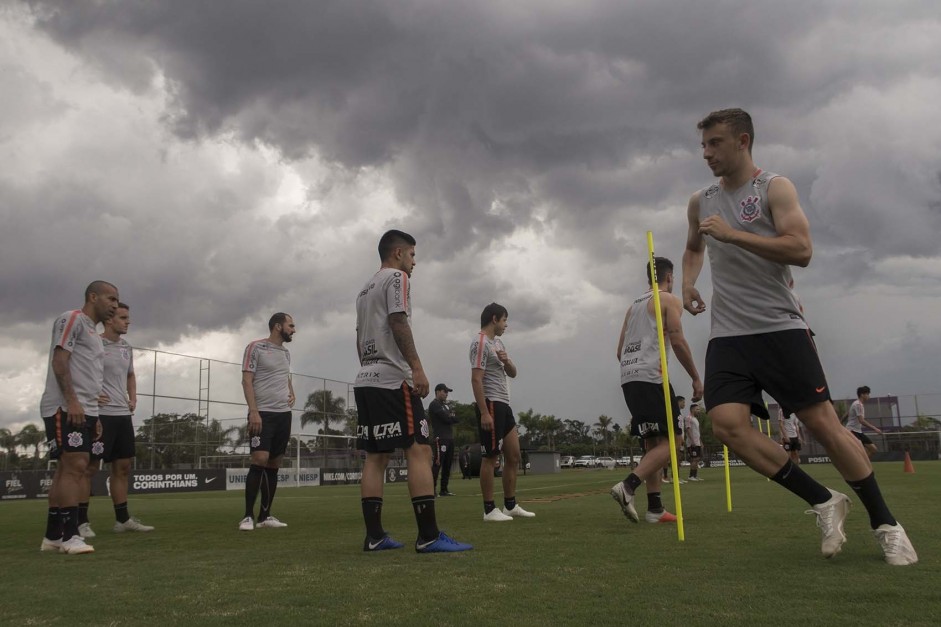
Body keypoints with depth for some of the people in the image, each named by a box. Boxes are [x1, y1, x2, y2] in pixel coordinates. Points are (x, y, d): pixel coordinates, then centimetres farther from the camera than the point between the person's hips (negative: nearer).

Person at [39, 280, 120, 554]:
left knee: (67, 470, 9)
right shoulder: (72, 319, -4)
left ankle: (53, 536, 12)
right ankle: (70, 535, -13)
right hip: (65, 408, -10)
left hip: (83, 411, 10)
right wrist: (71, 401, -22)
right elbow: (60, 360, -14)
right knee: (75, 467, -14)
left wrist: (93, 414, 23)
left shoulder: (93, 332, 25)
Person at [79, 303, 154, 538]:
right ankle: (81, 521, 1)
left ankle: (123, 519, 16)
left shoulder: (127, 348, 15)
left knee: (122, 467, 10)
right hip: (100, 414, -8)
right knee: (89, 467, -5)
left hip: (123, 414, 8)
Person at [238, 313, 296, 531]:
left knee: (274, 465, 6)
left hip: (284, 414, 7)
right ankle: (248, 516, -9)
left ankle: (265, 516, 11)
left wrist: (292, 394, 11)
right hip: (262, 413, -7)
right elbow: (246, 380, -9)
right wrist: (253, 411, -19)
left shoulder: (286, 353, 17)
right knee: (260, 460, -16)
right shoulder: (256, 347, -3)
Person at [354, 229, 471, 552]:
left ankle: (374, 535, 5)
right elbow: (398, 322, -15)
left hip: (365, 380, 10)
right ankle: (429, 536, -16)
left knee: (376, 457, 7)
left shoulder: (365, 290, 24)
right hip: (393, 379, -9)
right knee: (419, 452, -11)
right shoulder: (396, 277, -2)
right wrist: (417, 368, -20)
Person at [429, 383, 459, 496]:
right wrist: (451, 418, 5)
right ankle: (432, 489, -17)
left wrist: (448, 418, -5)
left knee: (448, 464, 8)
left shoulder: (446, 405, 23)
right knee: (437, 463, -14)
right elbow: (446, 419, -14)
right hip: (440, 438, -9)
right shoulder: (434, 404, -5)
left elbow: (456, 419, 11)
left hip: (450, 437, 9)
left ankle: (444, 489, 12)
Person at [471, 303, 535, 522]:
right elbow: (476, 379, -18)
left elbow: (512, 373, 20)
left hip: (504, 405, 10)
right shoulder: (481, 343, -11)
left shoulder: (498, 342, 19)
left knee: (514, 456, 11)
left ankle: (510, 506, 19)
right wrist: (484, 412, -24)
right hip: (490, 405, -10)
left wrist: (506, 360, -3)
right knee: (490, 458, -5)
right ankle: (489, 510, 1)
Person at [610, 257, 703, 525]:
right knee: (671, 440, -7)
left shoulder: (633, 305, 25)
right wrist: (696, 378, -2)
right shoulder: (669, 300, 3)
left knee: (653, 443, 12)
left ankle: (655, 508, 6)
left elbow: (620, 351, 23)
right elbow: (677, 342, -8)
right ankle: (628, 486, -24)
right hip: (651, 377, -8)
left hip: (628, 378, 8)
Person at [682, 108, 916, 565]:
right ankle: (823, 502, 0)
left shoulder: (774, 188, -3)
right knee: (726, 424, -15)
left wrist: (732, 234, -20)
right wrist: (688, 283, 13)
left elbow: (801, 250, -16)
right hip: (727, 336, 5)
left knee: (822, 423, -4)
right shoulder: (700, 202, 14)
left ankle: (884, 522, 15)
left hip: (780, 327, -4)